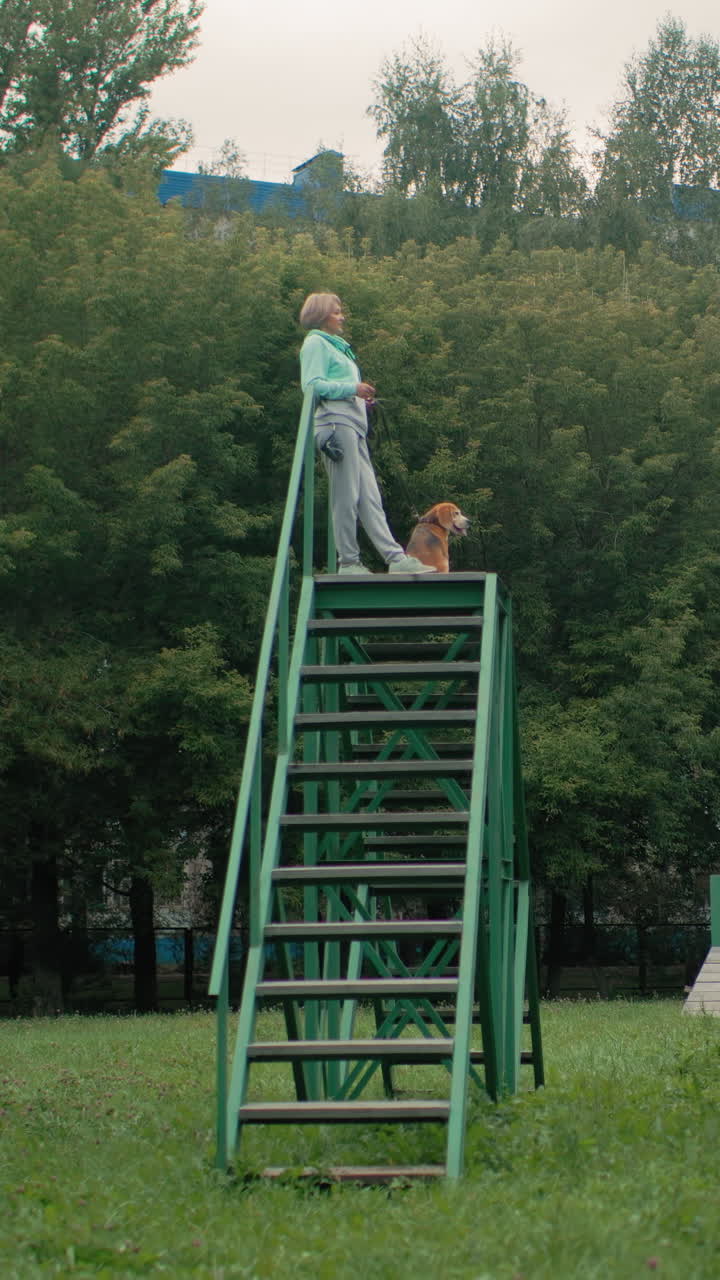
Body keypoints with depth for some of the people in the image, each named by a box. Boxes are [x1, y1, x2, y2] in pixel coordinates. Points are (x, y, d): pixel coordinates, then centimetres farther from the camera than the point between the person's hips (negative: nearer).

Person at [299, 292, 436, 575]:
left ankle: (396, 557, -4)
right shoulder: (315, 343, 1)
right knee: (346, 496, -9)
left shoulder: (335, 346, 29)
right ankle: (348, 562, -7)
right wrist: (353, 388, -13)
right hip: (335, 421, -10)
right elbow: (312, 385, -11)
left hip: (353, 424, 10)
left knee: (369, 497, 2)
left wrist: (361, 398, 15)